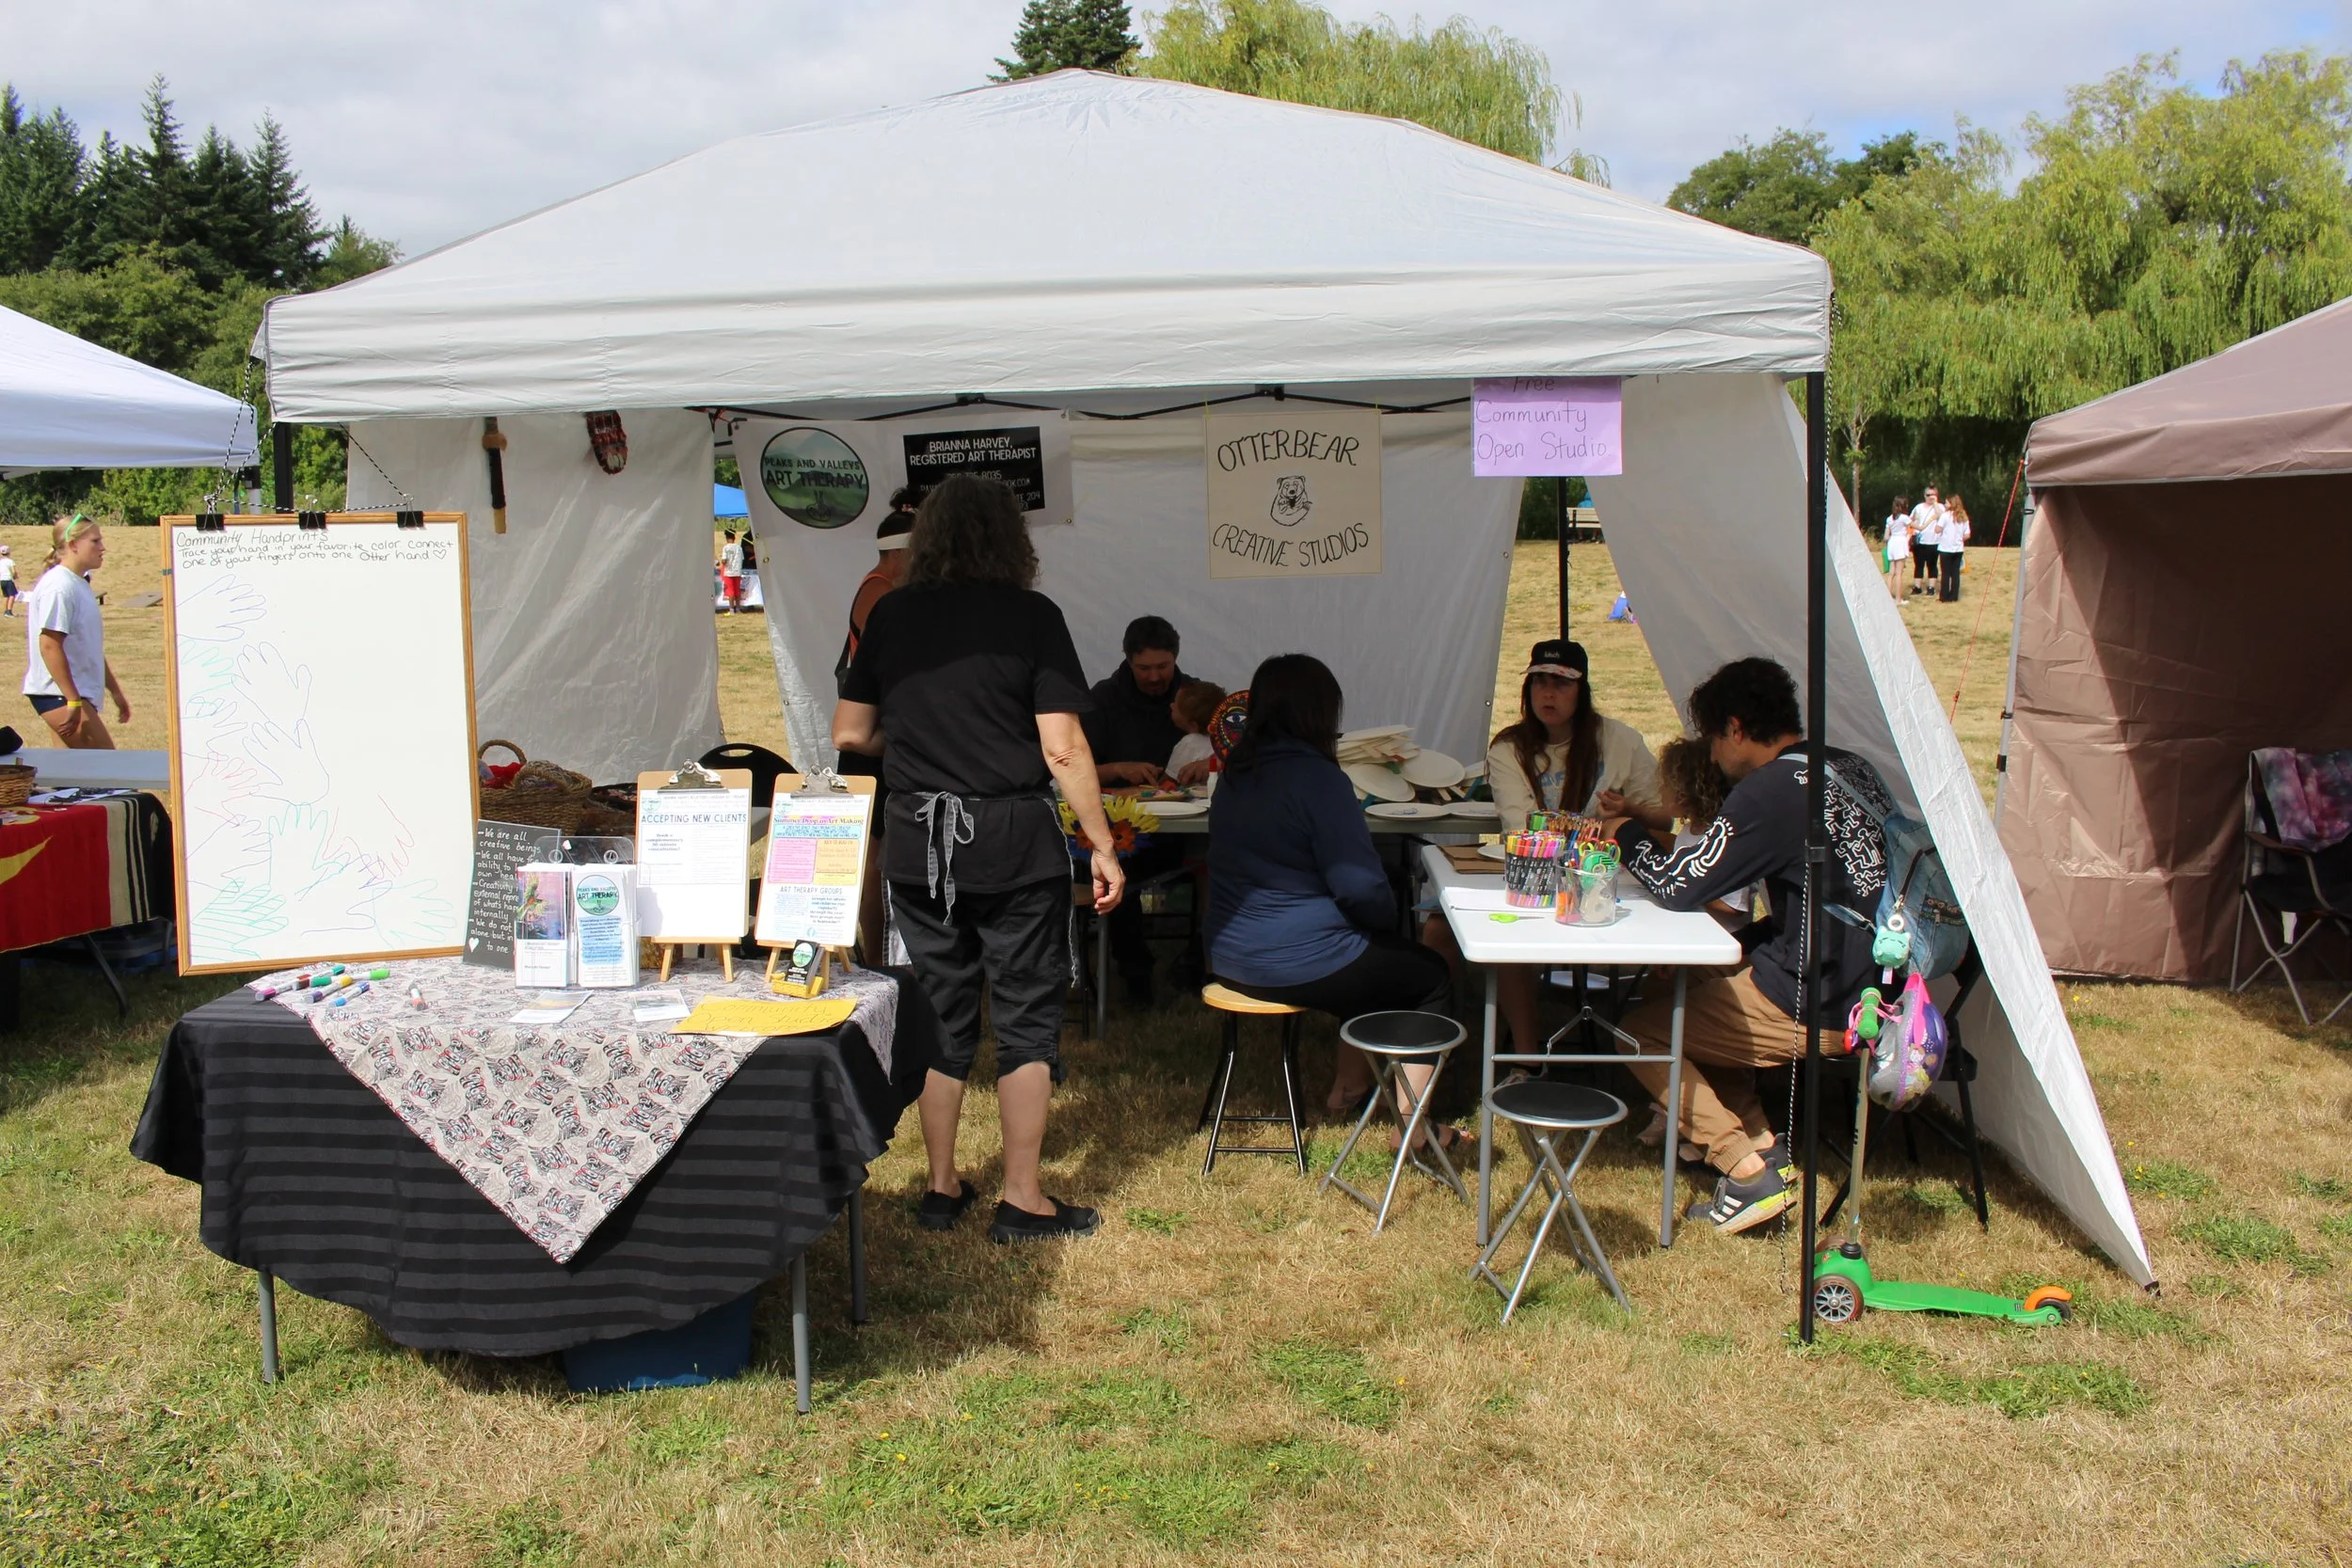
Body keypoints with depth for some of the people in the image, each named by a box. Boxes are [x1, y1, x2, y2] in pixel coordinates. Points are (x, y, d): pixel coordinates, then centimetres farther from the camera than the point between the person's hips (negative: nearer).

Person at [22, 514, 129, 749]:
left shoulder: (80, 584, 15)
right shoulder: (58, 587, -15)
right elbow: (49, 646, -21)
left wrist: (115, 691, 27)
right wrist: (73, 701, -23)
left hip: (76, 694, 10)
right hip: (59, 694, -10)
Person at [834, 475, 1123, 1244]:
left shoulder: (889, 615, 4)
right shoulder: (1031, 616, -7)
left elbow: (851, 733, 7)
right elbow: (1063, 750, -12)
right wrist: (1102, 847, -5)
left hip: (917, 839, 4)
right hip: (1012, 838, -4)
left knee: (939, 1013, 15)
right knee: (1026, 1015, 6)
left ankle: (942, 1188, 23)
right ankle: (1022, 1200, 11)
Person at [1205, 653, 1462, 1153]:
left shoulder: (1235, 774, 7)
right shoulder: (1317, 778, -20)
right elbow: (1360, 886, -22)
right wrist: (1388, 915, 1)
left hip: (1233, 960, 9)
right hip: (1299, 966, -9)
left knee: (1379, 957, 30)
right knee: (1431, 974, 13)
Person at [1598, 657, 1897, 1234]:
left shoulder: (1772, 788, -18)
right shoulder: (1855, 770, 8)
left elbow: (1679, 885, -15)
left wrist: (1629, 835, 3)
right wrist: (1744, 937, 19)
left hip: (1814, 1008, -9)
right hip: (1869, 985, 9)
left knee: (1641, 1030, 4)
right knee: (1695, 991, 25)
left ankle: (1752, 1170, 1)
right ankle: (1757, 1143, 16)